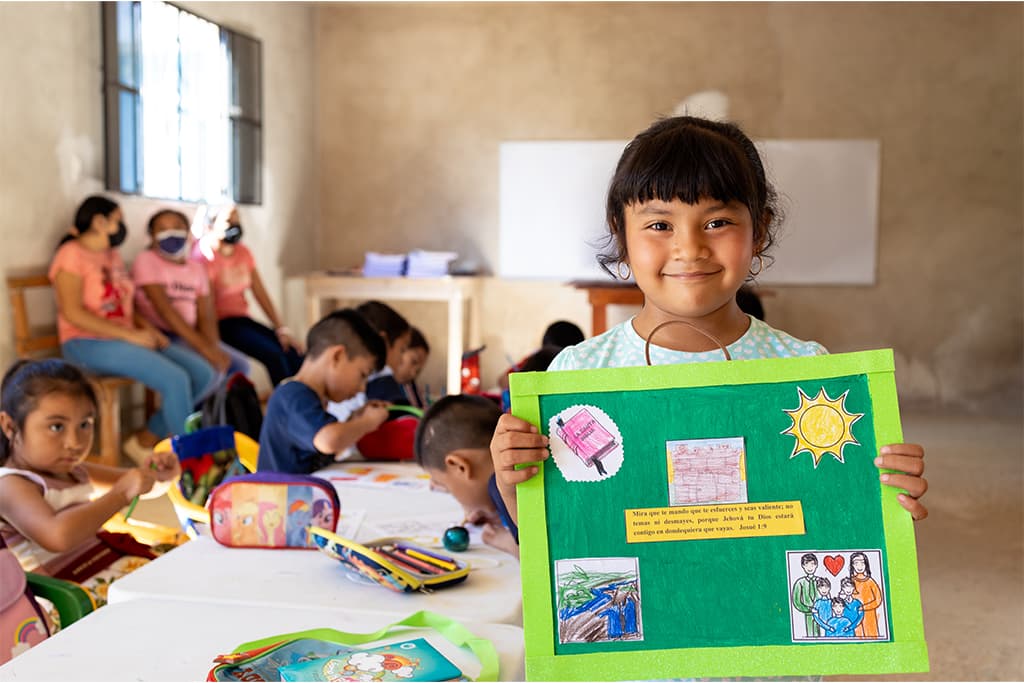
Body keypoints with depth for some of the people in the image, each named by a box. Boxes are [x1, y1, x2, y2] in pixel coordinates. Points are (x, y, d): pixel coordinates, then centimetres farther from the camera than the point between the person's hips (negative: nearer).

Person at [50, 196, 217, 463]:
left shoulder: (112, 255, 15)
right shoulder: (72, 254, -10)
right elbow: (73, 313, -19)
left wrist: (147, 329, -3)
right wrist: (132, 335, -21)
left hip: (126, 340, 8)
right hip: (89, 344, -8)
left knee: (203, 373, -9)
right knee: (176, 380, -27)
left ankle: (146, 440, -1)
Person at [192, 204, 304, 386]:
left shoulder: (243, 252, 12)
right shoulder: (205, 256, -9)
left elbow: (261, 294, 10)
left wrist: (281, 329, 1)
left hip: (242, 319, 7)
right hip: (221, 324, -7)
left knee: (293, 354, -15)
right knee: (273, 353, -26)